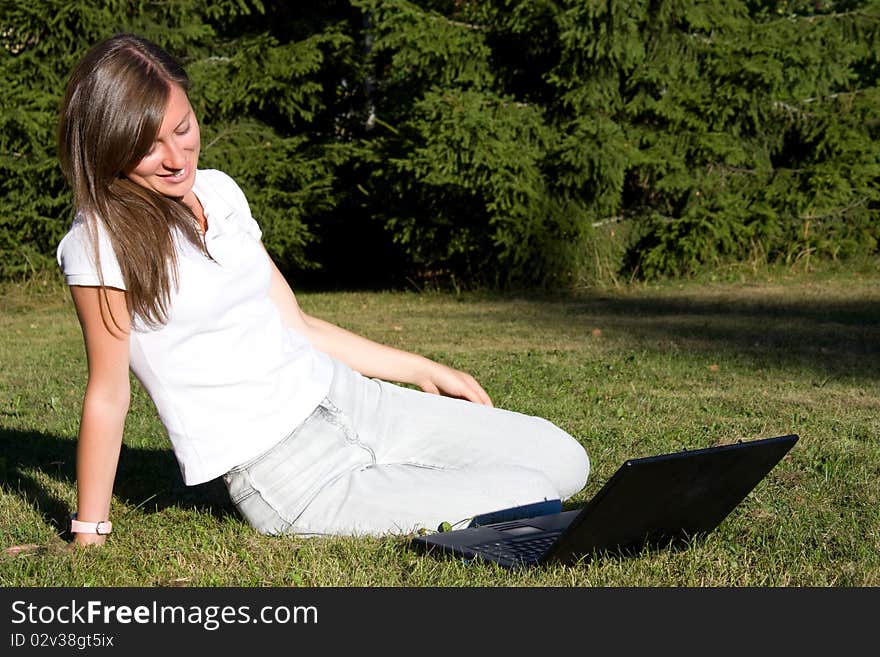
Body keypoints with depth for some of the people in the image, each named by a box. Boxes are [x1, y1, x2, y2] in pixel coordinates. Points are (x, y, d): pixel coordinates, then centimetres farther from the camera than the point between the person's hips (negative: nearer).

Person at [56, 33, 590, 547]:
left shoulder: (219, 192, 9)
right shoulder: (101, 241, -12)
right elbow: (108, 394, -8)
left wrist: (425, 371, 19)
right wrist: (89, 537, -6)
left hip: (342, 397, 7)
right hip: (281, 474, -7)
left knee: (562, 460, 2)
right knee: (527, 501, -14)